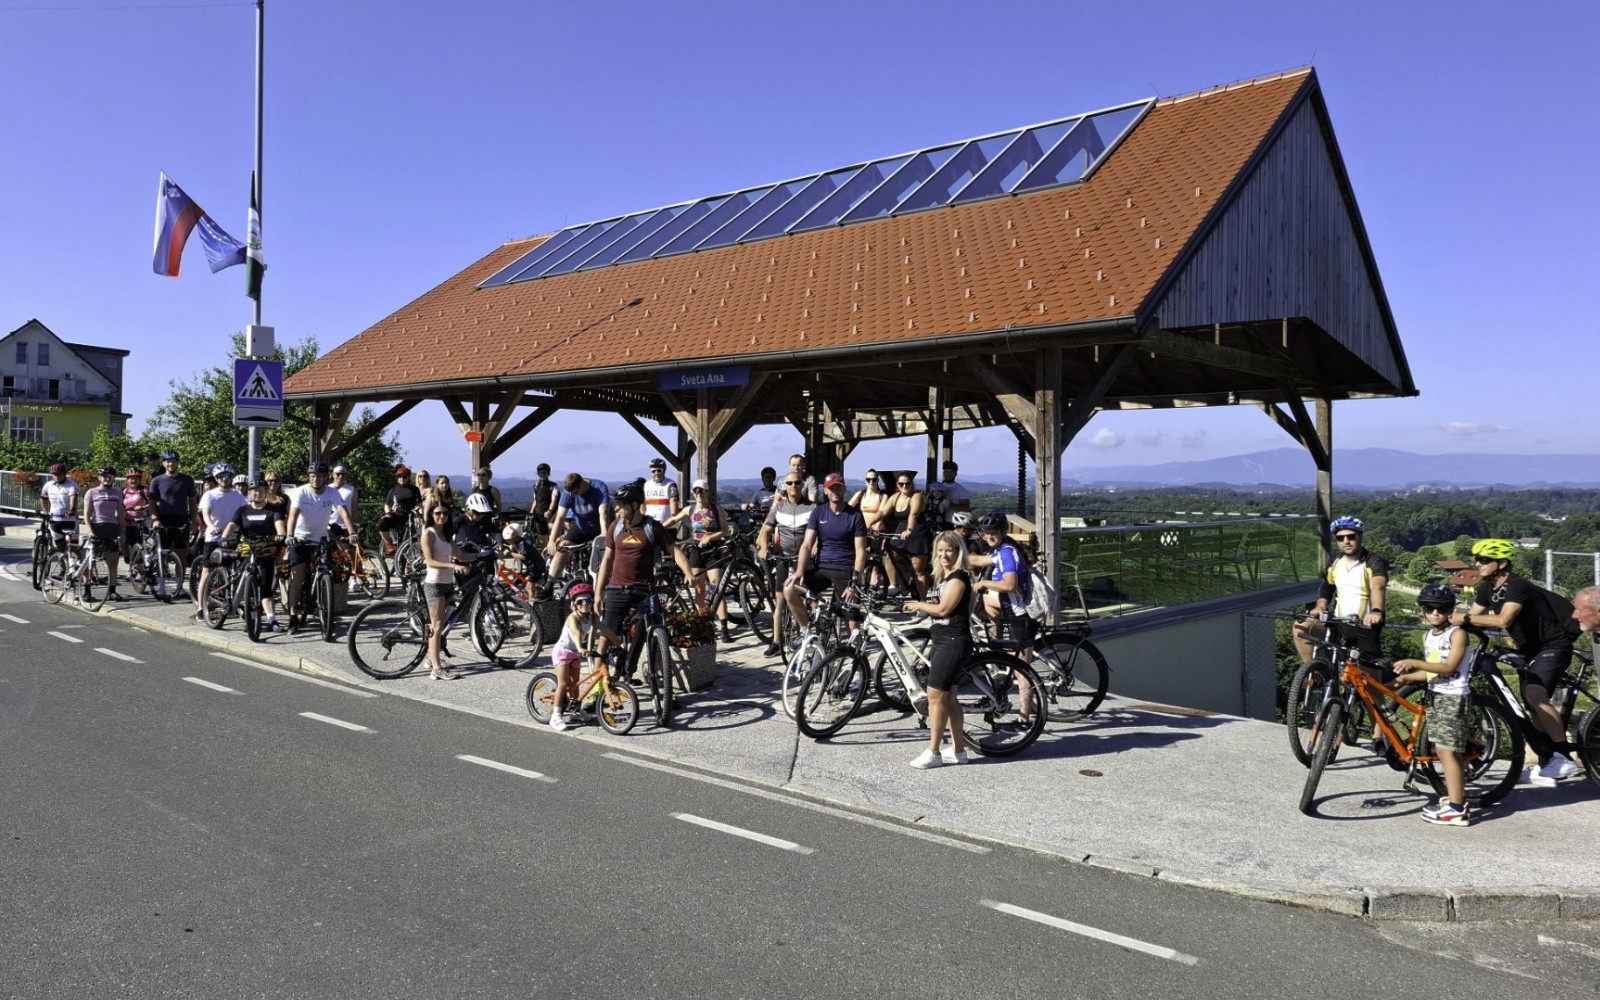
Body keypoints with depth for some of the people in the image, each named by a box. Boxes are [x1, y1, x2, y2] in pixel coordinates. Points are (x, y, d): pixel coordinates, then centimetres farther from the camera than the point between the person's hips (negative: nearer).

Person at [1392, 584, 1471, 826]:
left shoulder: (1457, 634, -11)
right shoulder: (1427, 636, 12)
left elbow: (1448, 667, -21)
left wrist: (1414, 663, -28)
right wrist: (1406, 677, 5)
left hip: (1453, 697, -8)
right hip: (1435, 695, 8)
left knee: (1448, 751, -10)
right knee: (1444, 751, 12)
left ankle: (1456, 809, -9)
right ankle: (1455, 797, 23)